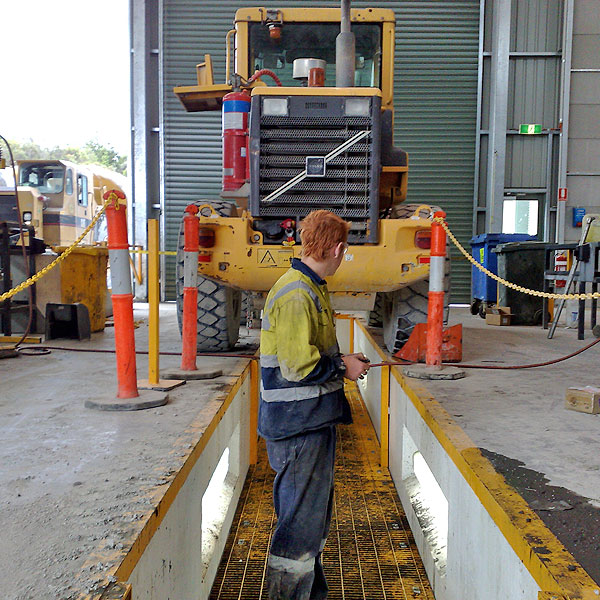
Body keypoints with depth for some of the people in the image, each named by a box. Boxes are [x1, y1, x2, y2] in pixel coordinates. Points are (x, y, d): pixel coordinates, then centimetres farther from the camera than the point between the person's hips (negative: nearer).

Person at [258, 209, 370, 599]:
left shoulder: (311, 289, 14)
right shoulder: (296, 295, -20)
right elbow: (297, 365, -24)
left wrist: (342, 360, 13)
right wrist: (342, 367, -11)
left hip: (314, 419, 11)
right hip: (300, 425, -11)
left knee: (314, 512, 21)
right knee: (302, 518, -1)